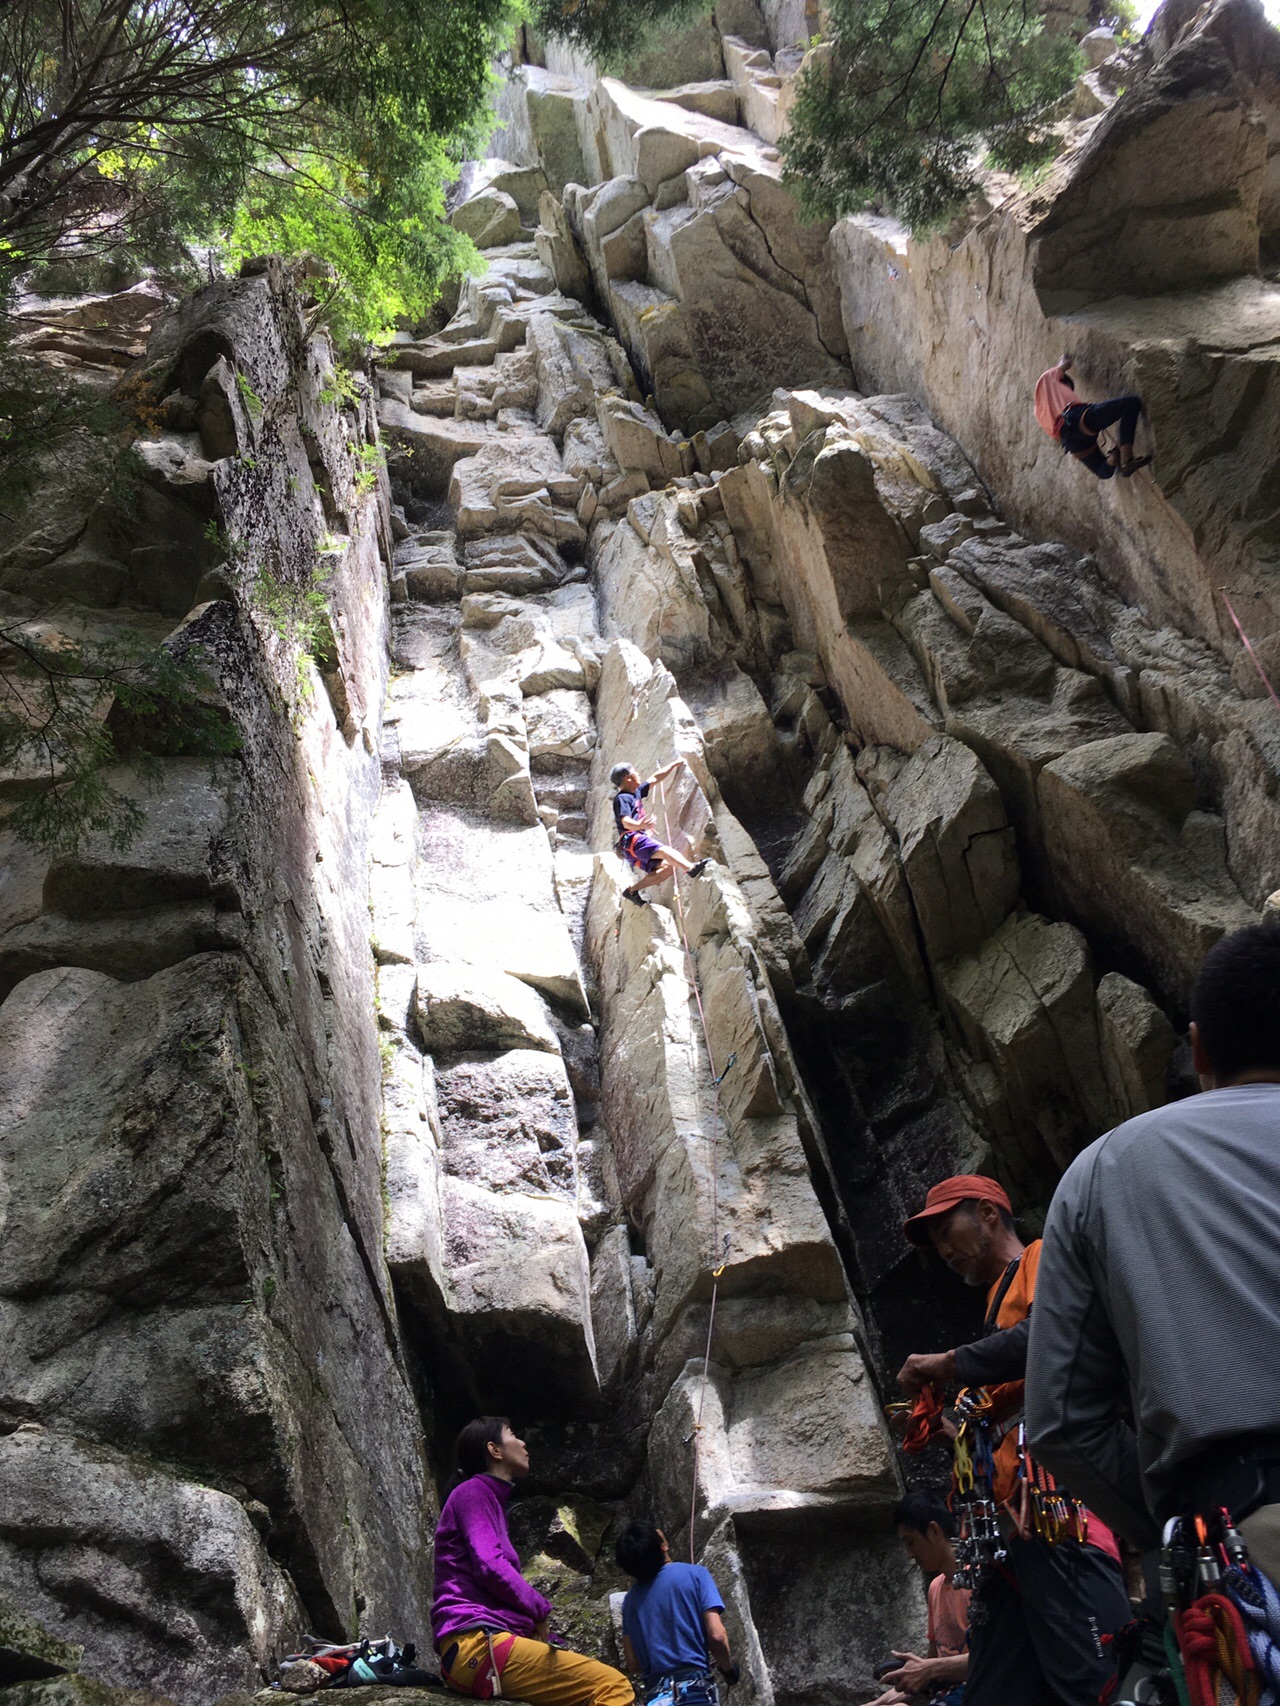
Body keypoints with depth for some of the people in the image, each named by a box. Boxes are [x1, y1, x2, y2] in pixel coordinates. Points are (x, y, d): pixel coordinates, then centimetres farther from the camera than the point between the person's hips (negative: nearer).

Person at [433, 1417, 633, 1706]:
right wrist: (540, 1609, -1)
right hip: (477, 1644, -10)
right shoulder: (472, 1492, 0)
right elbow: (489, 1566, -13)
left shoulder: (489, 1499, 28)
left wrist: (538, 1627, 12)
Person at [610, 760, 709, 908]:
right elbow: (625, 822, -23)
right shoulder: (622, 798, -7)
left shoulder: (636, 793, 22)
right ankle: (691, 868, -55)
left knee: (668, 867, -3)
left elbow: (655, 779, 30)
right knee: (665, 851, -31)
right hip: (632, 841, -10)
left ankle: (633, 890, -3)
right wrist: (638, 826, -44)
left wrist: (674, 765, 34)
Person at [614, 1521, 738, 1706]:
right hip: (694, 1691, -4)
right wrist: (728, 1668, 9)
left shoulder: (631, 1599, 10)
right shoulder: (694, 1574, -2)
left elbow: (633, 1664, 10)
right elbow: (716, 1635, -10)